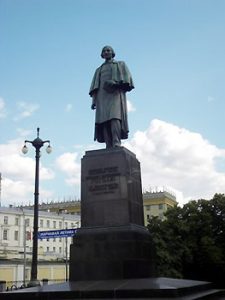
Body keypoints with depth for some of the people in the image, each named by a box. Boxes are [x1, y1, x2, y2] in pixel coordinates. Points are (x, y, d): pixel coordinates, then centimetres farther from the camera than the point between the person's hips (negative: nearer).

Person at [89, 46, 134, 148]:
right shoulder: (99, 70, 31)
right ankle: (109, 148, -23)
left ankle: (117, 145, -38)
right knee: (104, 121, -14)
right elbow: (94, 87, 19)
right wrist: (94, 100, 2)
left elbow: (126, 78, 5)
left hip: (115, 94, -4)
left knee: (114, 117, -26)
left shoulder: (120, 64, 21)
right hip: (102, 96, 4)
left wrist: (115, 84, -14)